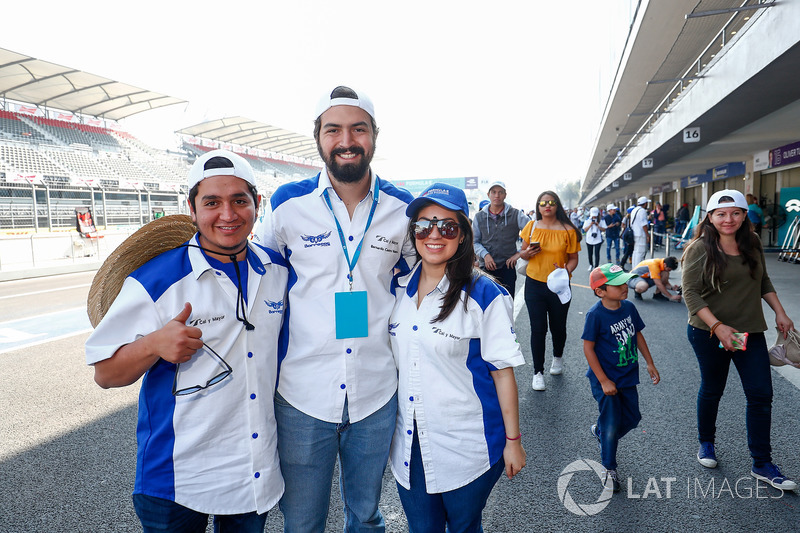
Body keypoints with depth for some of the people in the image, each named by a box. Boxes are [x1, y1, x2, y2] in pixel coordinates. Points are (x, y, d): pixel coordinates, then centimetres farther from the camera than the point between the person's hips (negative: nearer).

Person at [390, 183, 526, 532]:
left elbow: (503, 372, -11)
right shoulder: (397, 289, 0)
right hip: (409, 445, 4)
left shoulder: (485, 296, -14)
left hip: (467, 447, -4)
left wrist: (513, 441, -6)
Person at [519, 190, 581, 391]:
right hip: (534, 284, 1)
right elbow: (523, 253, 10)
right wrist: (528, 252, -13)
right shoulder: (531, 227, 2)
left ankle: (558, 358, 44)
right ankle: (538, 372, 12)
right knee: (538, 329, 0)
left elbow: (573, 258, 1)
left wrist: (567, 270, -20)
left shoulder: (568, 230, -3)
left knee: (558, 326, 13)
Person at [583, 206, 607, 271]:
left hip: (598, 239, -2)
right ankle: (591, 265, 36)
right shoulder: (587, 219, 2)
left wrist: (598, 226, -17)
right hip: (589, 239, 2)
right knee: (590, 254, 14)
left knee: (597, 254, -8)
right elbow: (585, 230, -1)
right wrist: (590, 225, -16)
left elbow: (604, 229, -1)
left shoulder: (601, 220, -1)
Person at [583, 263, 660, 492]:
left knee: (632, 418, 15)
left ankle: (600, 431, 44)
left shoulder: (629, 307, -2)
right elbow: (588, 348, -17)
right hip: (605, 379, -6)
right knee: (612, 426, 1)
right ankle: (610, 470, 22)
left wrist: (650, 363, 13)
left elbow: (638, 335, 12)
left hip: (627, 376, 6)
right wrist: (604, 381, -16)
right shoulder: (595, 315, -21)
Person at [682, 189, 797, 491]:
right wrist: (717, 326, -24)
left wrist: (779, 312, 8)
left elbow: (763, 281, 17)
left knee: (761, 395, 3)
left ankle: (762, 465, 16)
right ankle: (706, 443, 36)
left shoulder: (753, 243, 3)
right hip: (708, 333, -4)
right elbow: (690, 293, -17)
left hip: (750, 331, 4)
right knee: (712, 390, 12)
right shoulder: (700, 249, -13)